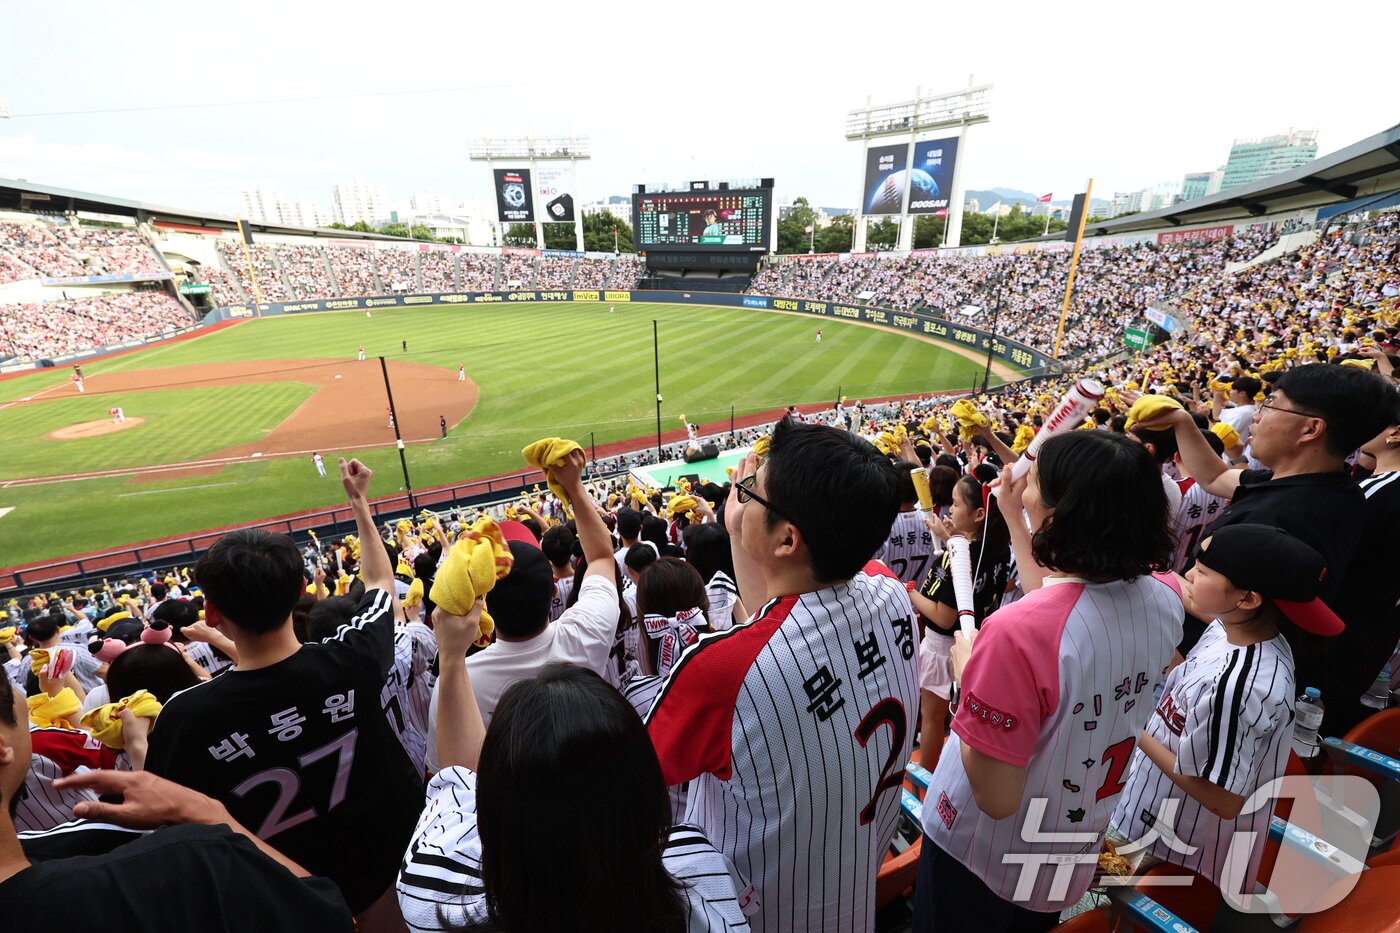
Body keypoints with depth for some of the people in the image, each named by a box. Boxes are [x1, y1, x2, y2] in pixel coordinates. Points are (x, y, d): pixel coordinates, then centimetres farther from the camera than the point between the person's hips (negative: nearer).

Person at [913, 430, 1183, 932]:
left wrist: (966, 672, -18)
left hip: (980, 860, -5)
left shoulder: (1016, 630, -39)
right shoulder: (1165, 597, -16)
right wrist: (1011, 518, 5)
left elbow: (995, 799, -28)